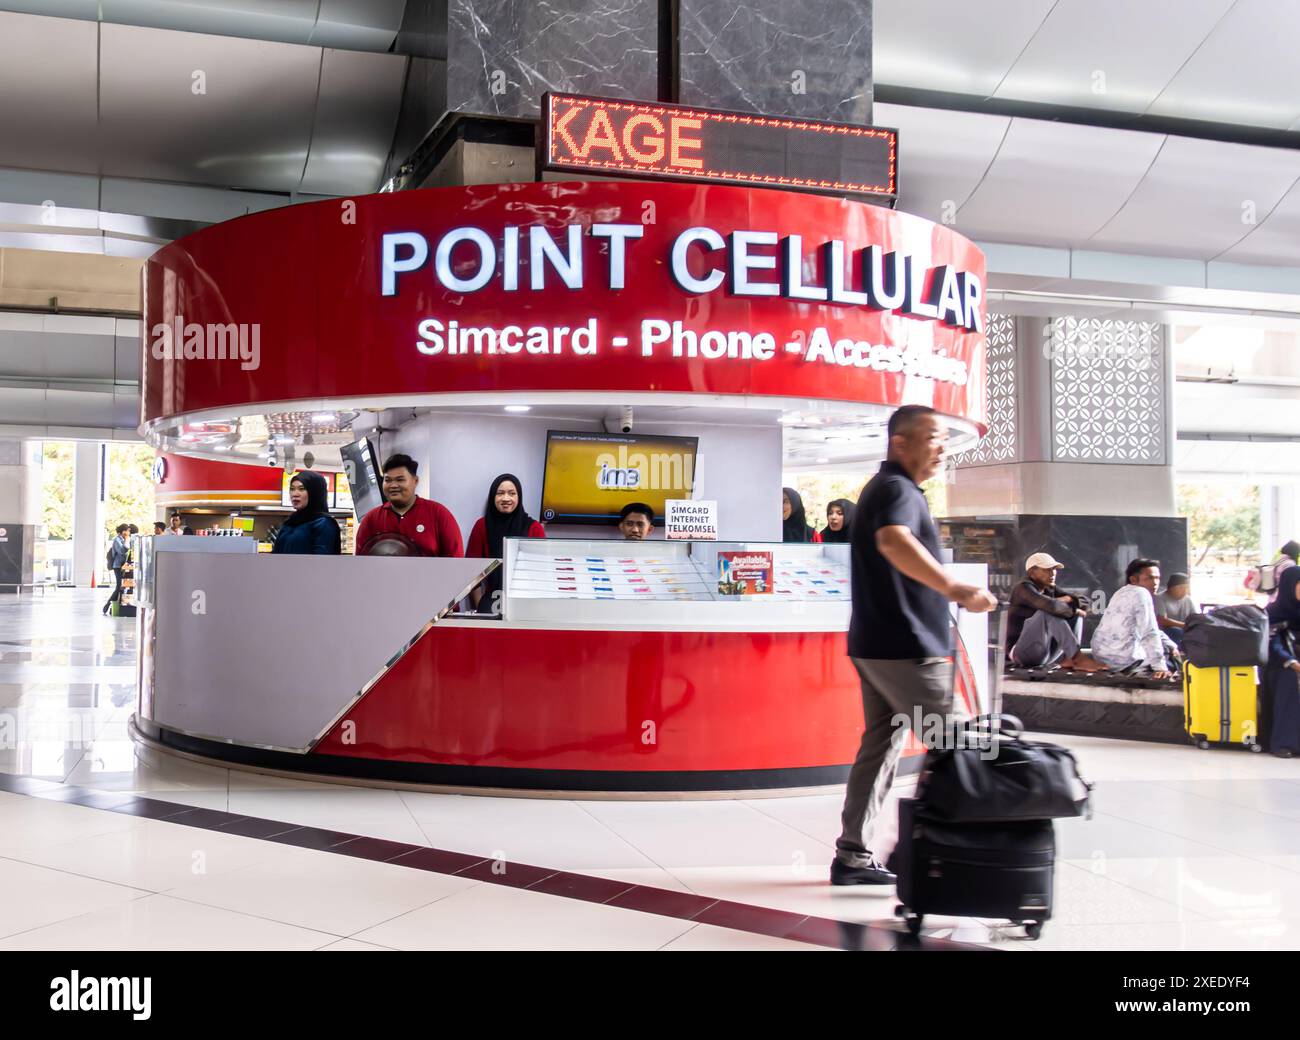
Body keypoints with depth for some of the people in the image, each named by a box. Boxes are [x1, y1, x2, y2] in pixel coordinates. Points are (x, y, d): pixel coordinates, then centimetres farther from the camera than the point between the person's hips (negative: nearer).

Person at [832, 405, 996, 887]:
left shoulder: (886, 488, 20)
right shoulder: (897, 489, -15)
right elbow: (893, 541, -38)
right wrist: (953, 589, -50)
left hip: (876, 643, 10)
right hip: (904, 648, -10)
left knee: (881, 744, 11)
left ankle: (853, 855, 14)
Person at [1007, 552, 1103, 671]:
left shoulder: (1049, 591, 11)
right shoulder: (1023, 589, -13)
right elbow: (1051, 606, -31)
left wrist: (1068, 599, -11)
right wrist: (1074, 610, -14)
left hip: (1046, 655, 8)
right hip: (1022, 652, -8)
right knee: (1050, 612, -27)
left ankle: (1068, 659, -17)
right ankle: (1078, 658, -31)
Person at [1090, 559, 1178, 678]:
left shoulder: (1123, 593, 19)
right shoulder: (1141, 593, -12)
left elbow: (1151, 628, 26)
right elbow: (1150, 633, -20)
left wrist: (1172, 646, 20)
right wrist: (1160, 667, -22)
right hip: (1123, 659, -8)